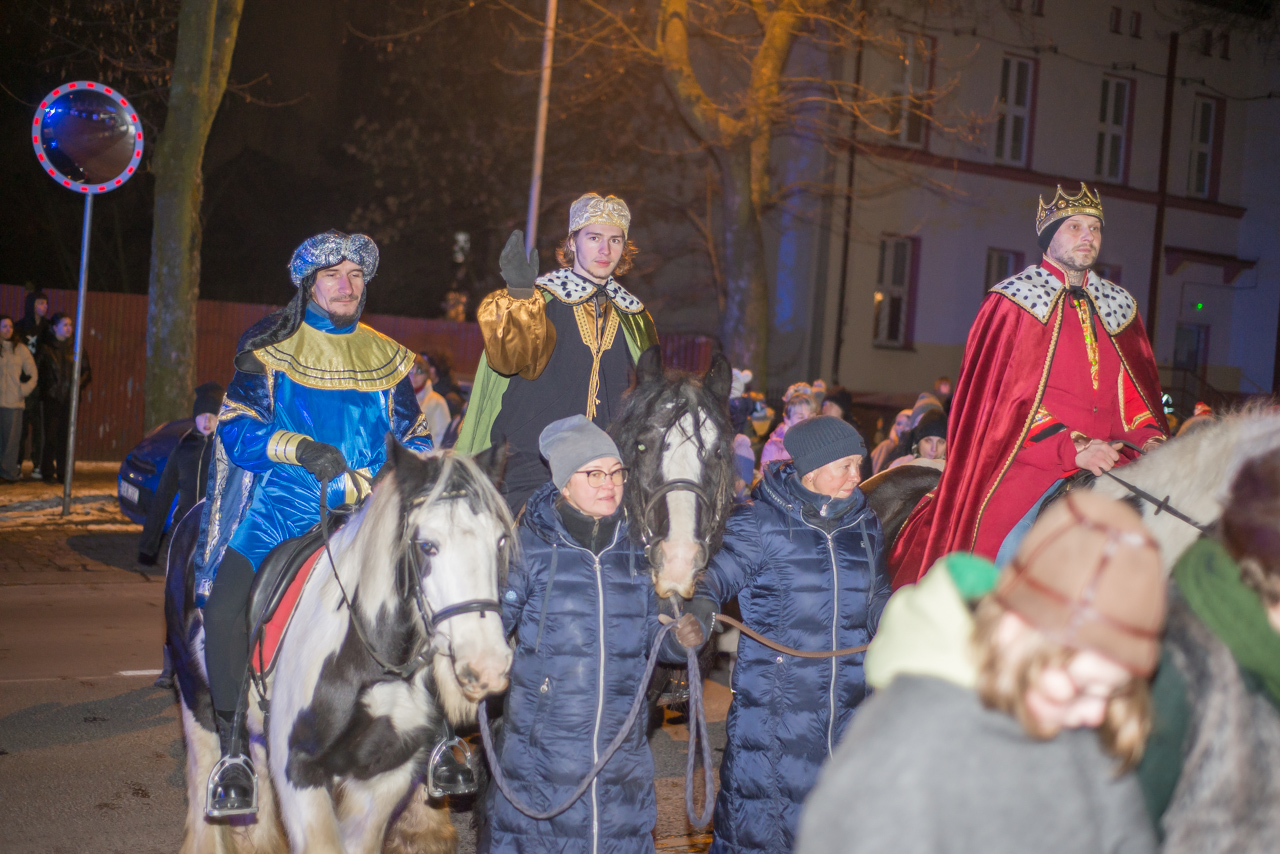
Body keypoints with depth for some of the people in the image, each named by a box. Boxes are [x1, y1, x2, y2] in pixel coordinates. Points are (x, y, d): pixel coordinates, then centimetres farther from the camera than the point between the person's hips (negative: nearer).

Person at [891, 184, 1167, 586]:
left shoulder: (1118, 308, 18)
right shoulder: (1013, 303, 2)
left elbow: (1136, 390, 18)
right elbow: (1011, 397, -7)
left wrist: (1150, 438, -3)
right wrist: (1073, 447, -18)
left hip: (1109, 462, 5)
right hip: (1029, 461, -5)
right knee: (1014, 555, -23)